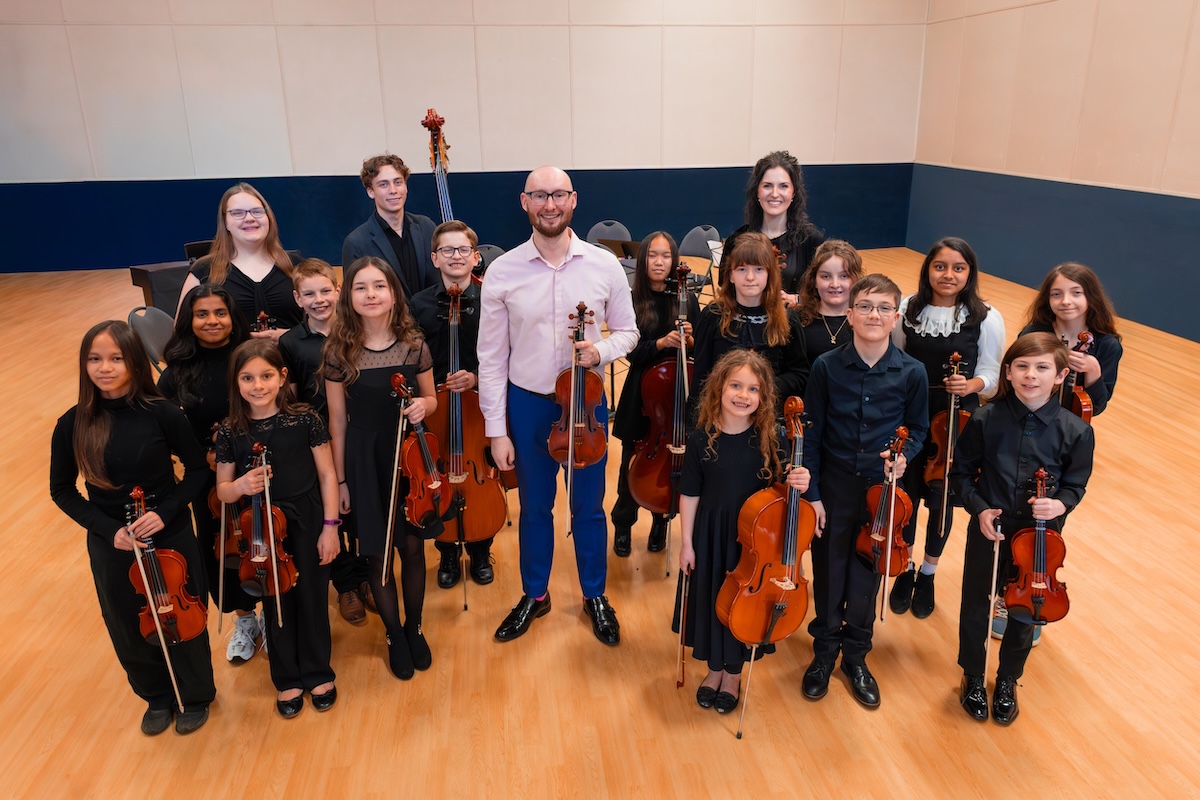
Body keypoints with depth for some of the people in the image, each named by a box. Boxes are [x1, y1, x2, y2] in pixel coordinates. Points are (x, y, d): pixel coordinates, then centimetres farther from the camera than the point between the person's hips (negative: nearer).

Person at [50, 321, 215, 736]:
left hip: (171, 537, -2)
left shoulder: (162, 414, -17)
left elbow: (198, 468, -5)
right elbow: (62, 490, 0)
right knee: (130, 626, 17)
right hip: (110, 545, 2)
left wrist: (166, 511, -18)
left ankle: (196, 696, 39)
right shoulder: (72, 425, -11)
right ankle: (157, 697, 43)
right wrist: (107, 530, -12)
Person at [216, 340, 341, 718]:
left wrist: (329, 526, -9)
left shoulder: (305, 420, -12)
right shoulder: (230, 433, -7)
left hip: (307, 525, -1)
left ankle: (318, 674, 34)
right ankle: (288, 680, 35)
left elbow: (327, 475, -6)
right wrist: (240, 486, -22)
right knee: (276, 605, 15)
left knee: (312, 600, 12)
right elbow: (222, 491, 1)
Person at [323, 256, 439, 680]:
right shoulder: (339, 351, -9)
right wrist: (340, 479, -2)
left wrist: (422, 404, -17)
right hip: (364, 461, -1)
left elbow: (430, 398, 7)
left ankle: (415, 629, 34)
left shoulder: (413, 343, -5)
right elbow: (338, 420, -4)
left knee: (412, 548, 10)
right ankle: (395, 636, 31)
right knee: (378, 555, 9)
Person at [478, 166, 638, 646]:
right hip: (527, 405, 0)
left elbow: (627, 332, 5)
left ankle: (595, 596, 37)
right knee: (534, 508, 17)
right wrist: (496, 430, -5)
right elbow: (492, 357, -5)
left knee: (589, 507, 14)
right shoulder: (501, 272, -9)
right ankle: (534, 596, 38)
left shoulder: (605, 266, -7)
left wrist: (601, 350, -19)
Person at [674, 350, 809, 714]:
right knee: (711, 599, 13)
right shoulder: (700, 439, -11)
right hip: (710, 536, 0)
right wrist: (687, 543, -3)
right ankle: (714, 668, 38)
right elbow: (690, 494, -5)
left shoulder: (768, 439, -11)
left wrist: (797, 484, -24)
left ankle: (734, 674, 35)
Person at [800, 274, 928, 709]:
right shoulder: (826, 367, -11)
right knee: (828, 575, 13)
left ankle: (856, 655, 37)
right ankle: (825, 650, 36)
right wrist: (812, 493, -6)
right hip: (833, 489, 0)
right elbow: (811, 434, -5)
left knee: (866, 577, 15)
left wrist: (904, 453, -16)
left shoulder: (912, 372, -10)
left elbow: (918, 428, 6)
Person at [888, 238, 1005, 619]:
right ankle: (904, 571, 35)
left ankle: (927, 576, 36)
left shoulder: (986, 319, -9)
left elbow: (991, 376, -5)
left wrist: (972, 384, -27)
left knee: (941, 501, 12)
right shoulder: (907, 310, -4)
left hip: (955, 426, -1)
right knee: (905, 496, 11)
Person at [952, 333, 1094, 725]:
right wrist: (979, 508, -16)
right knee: (974, 607, 14)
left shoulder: (1076, 431, -13)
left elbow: (1075, 484, 0)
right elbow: (961, 472, -3)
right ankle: (973, 678, 40)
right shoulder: (985, 420, -15)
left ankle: (1007, 682, 43)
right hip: (988, 530, -1)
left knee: (1025, 612, 18)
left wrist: (1060, 504, -20)